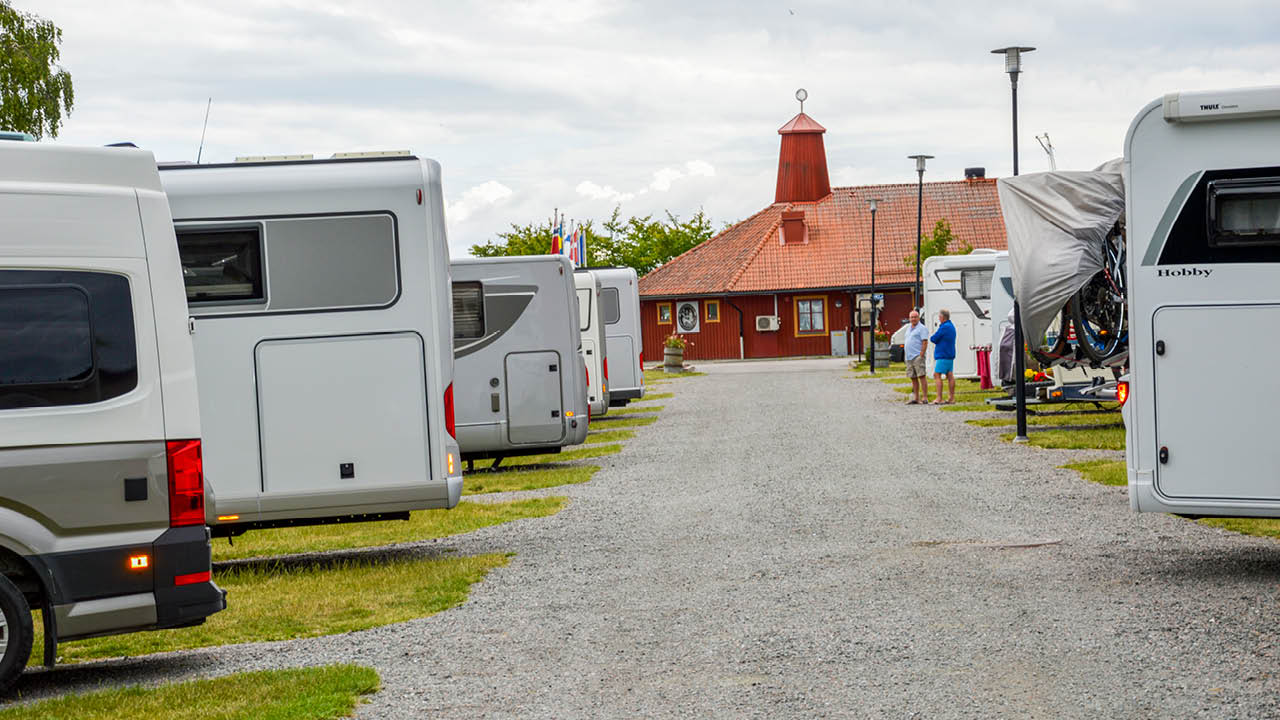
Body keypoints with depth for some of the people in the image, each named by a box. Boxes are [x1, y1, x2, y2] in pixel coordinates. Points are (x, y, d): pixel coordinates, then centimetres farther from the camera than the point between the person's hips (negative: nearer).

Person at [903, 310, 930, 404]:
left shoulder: (922, 328, -6)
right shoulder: (909, 329, 20)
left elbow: (925, 343, -13)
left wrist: (921, 355, -19)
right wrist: (905, 356, 17)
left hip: (917, 356, -9)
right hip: (909, 357, 9)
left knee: (922, 376, -11)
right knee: (913, 378, 10)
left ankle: (925, 398, -14)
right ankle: (916, 399, 14)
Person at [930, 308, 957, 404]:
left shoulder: (944, 327, -17)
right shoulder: (951, 326, 16)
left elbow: (933, 339, -13)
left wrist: (934, 334, 8)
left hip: (943, 355, -10)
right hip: (950, 355, 10)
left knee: (937, 375, -9)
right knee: (950, 376, 9)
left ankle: (939, 398, -14)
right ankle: (952, 398, 9)